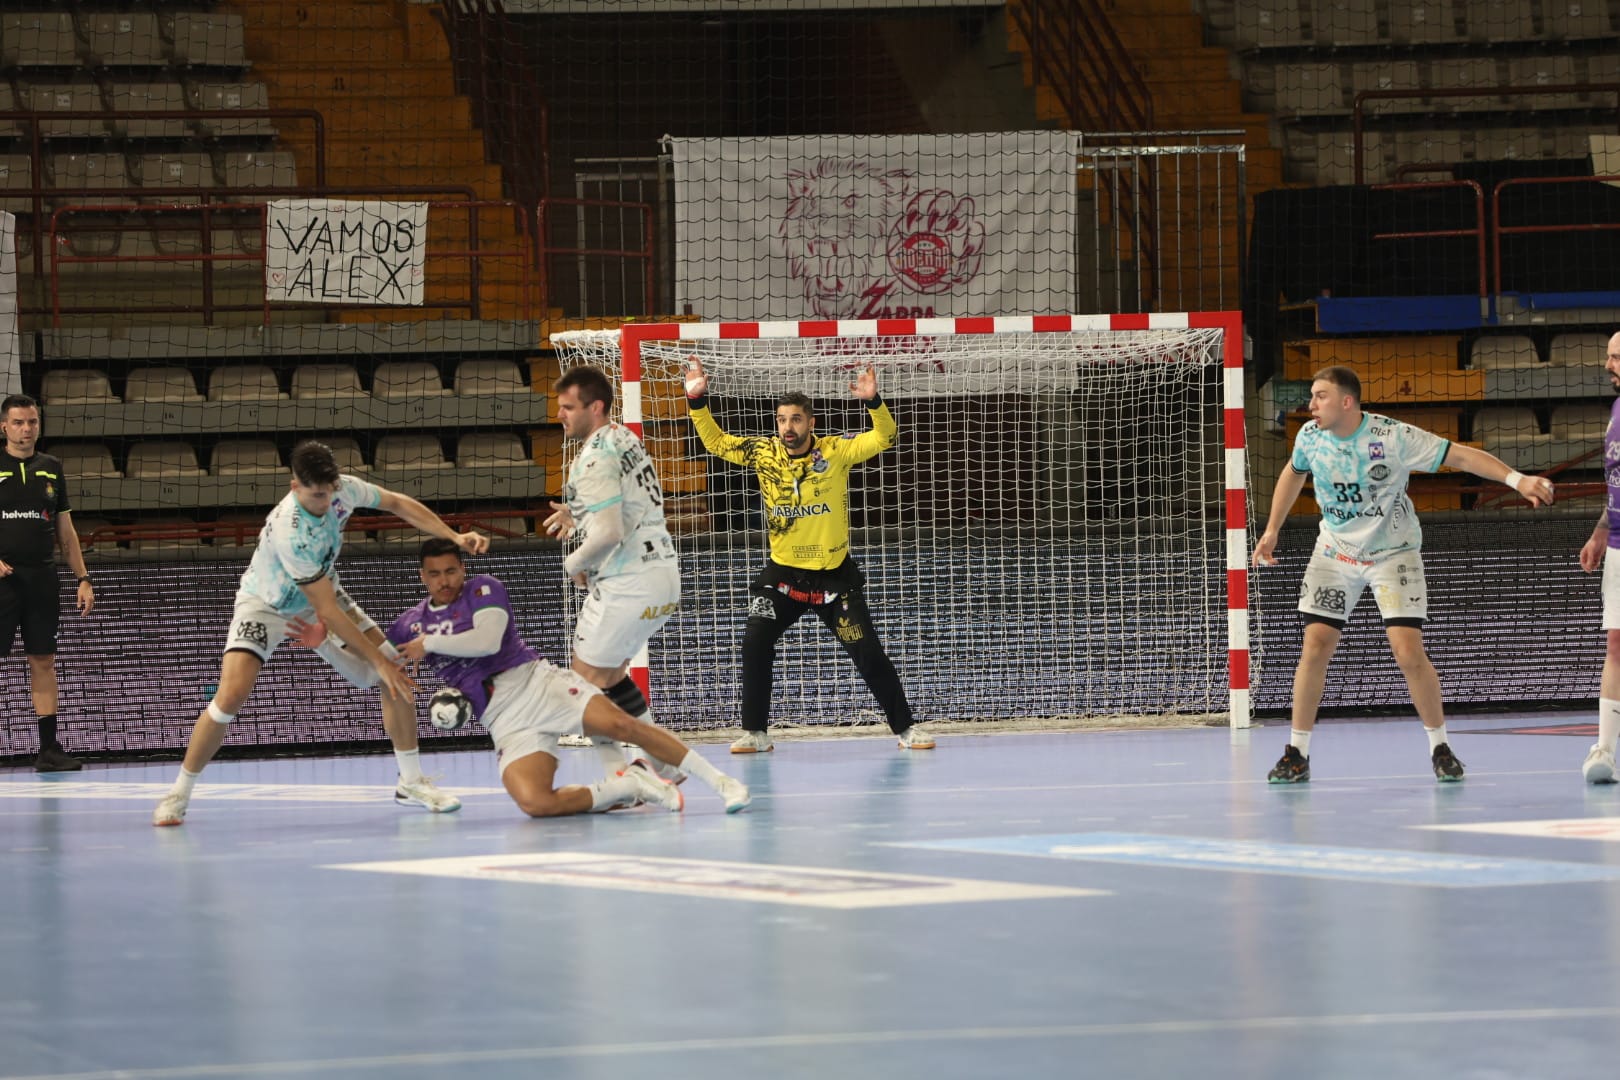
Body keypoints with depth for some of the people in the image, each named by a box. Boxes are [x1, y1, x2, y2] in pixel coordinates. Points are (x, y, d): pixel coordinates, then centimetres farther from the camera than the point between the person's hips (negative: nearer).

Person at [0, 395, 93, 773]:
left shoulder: (51, 469, 13)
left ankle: (49, 748, 6)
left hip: (42, 579, 4)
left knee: (43, 661, 4)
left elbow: (66, 531, 17)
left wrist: (83, 578, 10)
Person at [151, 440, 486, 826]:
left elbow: (397, 503, -1)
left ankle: (411, 782, 11)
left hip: (319, 590, 6)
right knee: (230, 696, -24)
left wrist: (454, 537, -10)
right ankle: (178, 795, -7)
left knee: (397, 675, -4)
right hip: (266, 603, -6)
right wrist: (378, 661, -31)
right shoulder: (290, 531, -40)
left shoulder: (342, 489, -23)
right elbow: (327, 612, -34)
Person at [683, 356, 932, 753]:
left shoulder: (835, 450, -10)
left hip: (834, 574, -2)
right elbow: (716, 442, 7)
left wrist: (873, 401, -35)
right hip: (783, 572, 2)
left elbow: (883, 438, -17)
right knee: (755, 642, -15)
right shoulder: (762, 452, -3)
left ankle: (906, 728, 13)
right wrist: (697, 400, -4)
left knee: (868, 653, 0)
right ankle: (755, 732, -3)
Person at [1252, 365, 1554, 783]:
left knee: (1409, 653, -13)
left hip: (1392, 553, -3)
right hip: (1335, 553, 3)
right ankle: (1297, 755, 3)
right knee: (1315, 648, -7)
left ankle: (1440, 747, 6)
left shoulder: (1393, 436, -22)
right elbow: (1293, 473, 15)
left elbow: (1461, 455, -21)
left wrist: (1516, 479, -32)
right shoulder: (1310, 437, -8)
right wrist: (1272, 530, 18)